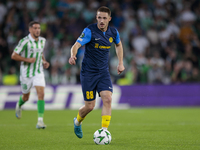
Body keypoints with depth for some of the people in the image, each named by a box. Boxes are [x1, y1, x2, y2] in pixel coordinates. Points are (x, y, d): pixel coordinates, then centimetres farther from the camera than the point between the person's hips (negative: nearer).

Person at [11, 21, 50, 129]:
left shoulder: (42, 40, 3)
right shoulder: (24, 41, -16)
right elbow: (13, 56, -14)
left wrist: (44, 62, 3)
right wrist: (27, 59, -24)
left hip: (38, 72, 3)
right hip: (26, 73, -3)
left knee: (41, 94, -17)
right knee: (26, 97, 14)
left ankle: (40, 121, -18)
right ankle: (19, 105, 52)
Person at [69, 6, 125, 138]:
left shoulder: (113, 32, 2)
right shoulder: (90, 31, -14)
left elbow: (119, 45, 24)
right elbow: (76, 45, -24)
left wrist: (121, 63, 18)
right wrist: (73, 56, -46)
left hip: (103, 72, 4)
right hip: (88, 72, -4)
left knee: (107, 99, -17)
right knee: (90, 106, -1)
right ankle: (77, 121, 32)